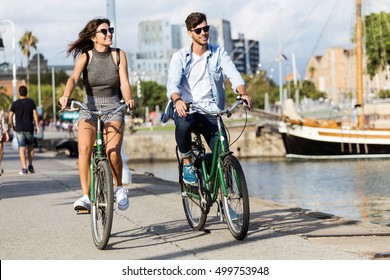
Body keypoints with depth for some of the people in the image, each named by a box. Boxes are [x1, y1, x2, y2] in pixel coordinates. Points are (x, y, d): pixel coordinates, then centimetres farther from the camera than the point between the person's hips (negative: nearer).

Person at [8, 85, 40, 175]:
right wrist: (37, 125, -2)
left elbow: (10, 116, -3)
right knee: (30, 146, 18)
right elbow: (35, 114, -5)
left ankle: (24, 168, -8)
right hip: (29, 128, 1)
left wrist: (12, 126, 11)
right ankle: (30, 165, 14)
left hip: (19, 128, -1)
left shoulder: (15, 103, 0)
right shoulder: (31, 102, 1)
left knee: (22, 148, -1)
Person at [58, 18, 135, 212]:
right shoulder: (85, 56, -1)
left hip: (113, 108, 0)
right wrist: (66, 95, -37)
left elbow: (124, 82, -6)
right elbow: (73, 78, -17)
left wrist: (128, 99, -27)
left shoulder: (118, 55, 2)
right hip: (89, 108, 0)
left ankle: (119, 187, 6)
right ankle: (85, 197, -22)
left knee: (113, 152, -21)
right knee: (84, 149, -24)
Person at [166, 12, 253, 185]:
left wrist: (243, 93, -31)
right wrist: (177, 100, -37)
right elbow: (172, 83, -13)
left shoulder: (219, 53, 7)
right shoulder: (180, 57, 2)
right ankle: (187, 162, -10)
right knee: (183, 125, -38)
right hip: (186, 108, -1)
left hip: (211, 110, 1)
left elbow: (233, 75, -9)